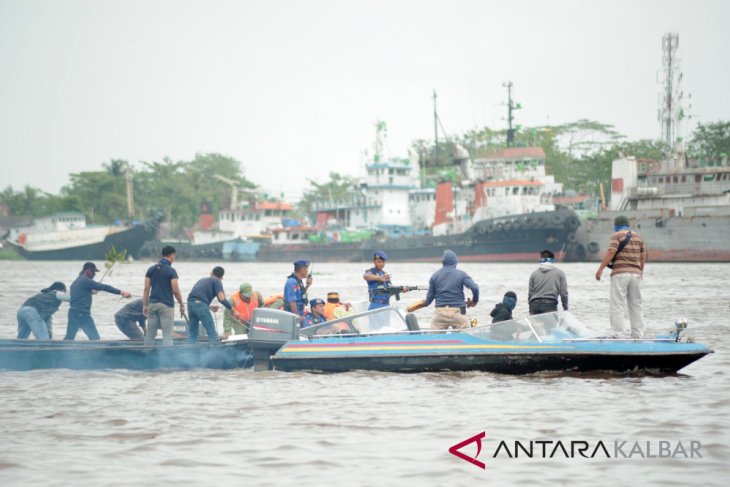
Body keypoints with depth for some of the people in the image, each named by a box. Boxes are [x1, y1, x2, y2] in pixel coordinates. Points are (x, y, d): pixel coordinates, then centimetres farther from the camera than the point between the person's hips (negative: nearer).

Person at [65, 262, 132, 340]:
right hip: (82, 314, -9)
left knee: (68, 339, 13)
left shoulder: (76, 282, 17)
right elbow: (104, 287, -13)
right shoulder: (86, 281, -10)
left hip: (72, 313, 9)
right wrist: (121, 292, -14)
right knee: (95, 338, -7)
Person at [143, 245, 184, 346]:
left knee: (150, 334, 9)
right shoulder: (171, 271, -8)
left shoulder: (151, 269, 7)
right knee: (167, 335, -4)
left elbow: (146, 289, 6)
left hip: (153, 304, 5)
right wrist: (182, 304, 2)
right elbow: (175, 291, -10)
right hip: (166, 305, -5)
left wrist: (145, 305, 10)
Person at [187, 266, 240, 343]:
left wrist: (209, 307, 34)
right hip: (200, 304, -7)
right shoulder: (217, 281, 9)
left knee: (192, 334, 14)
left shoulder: (203, 280, 31)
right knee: (212, 333, -2)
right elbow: (221, 298, -6)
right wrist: (233, 310, -1)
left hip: (190, 302, 7)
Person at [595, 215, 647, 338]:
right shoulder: (639, 237, 15)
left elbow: (611, 252, -14)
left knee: (617, 305, -6)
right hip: (635, 274, 6)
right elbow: (643, 257, 17)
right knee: (636, 306, 11)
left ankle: (619, 334, -14)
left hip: (620, 273, -6)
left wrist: (600, 269, -14)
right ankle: (638, 335, 12)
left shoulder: (617, 235, -2)